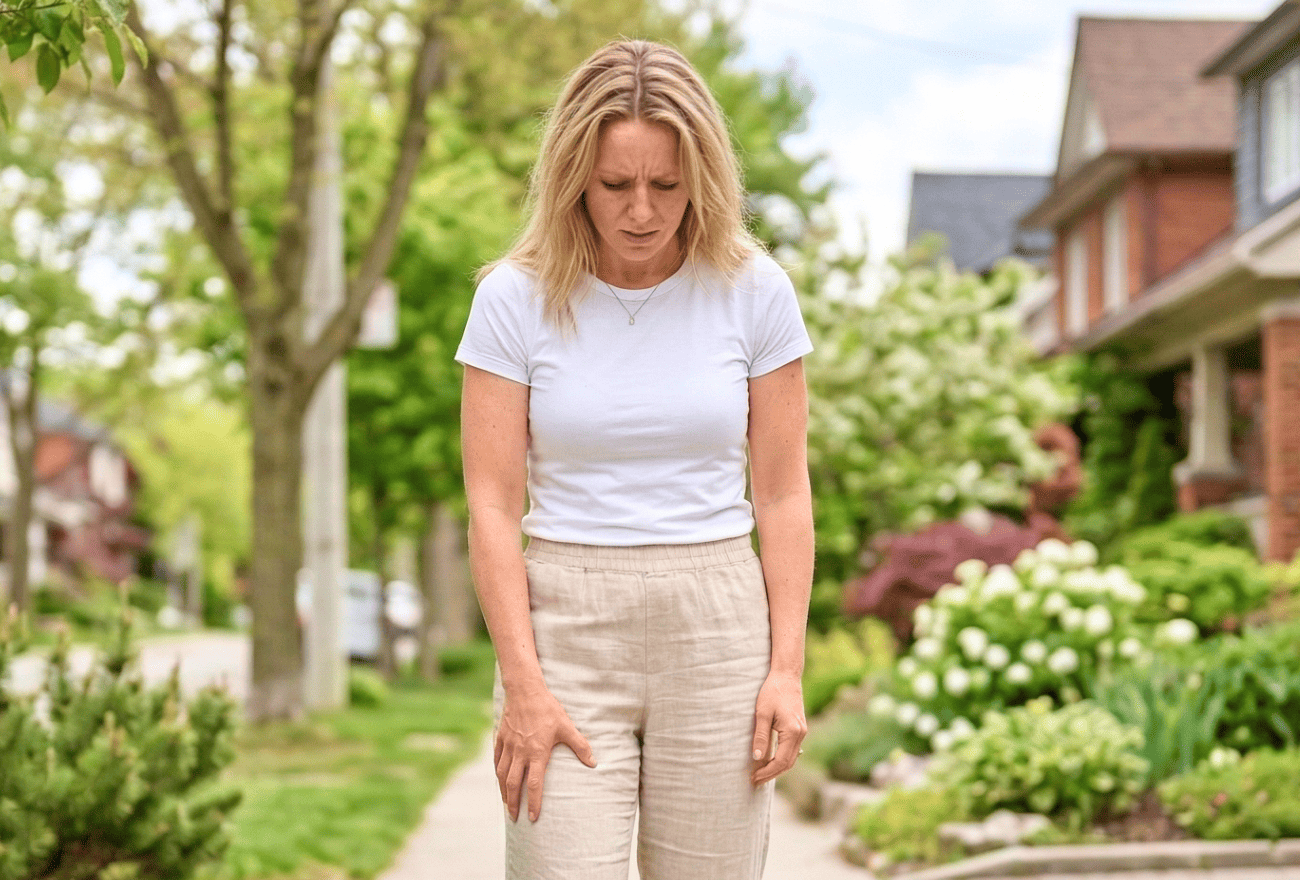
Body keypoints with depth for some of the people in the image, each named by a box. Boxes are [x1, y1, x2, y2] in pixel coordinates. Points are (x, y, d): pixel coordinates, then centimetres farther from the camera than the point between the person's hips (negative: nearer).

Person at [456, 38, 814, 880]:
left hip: (716, 624, 1)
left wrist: (787, 669, -3)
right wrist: (522, 684, -11)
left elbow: (782, 495, 2)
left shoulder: (754, 291, -1)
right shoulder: (515, 299, -4)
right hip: (566, 628, -1)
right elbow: (493, 507, -4)